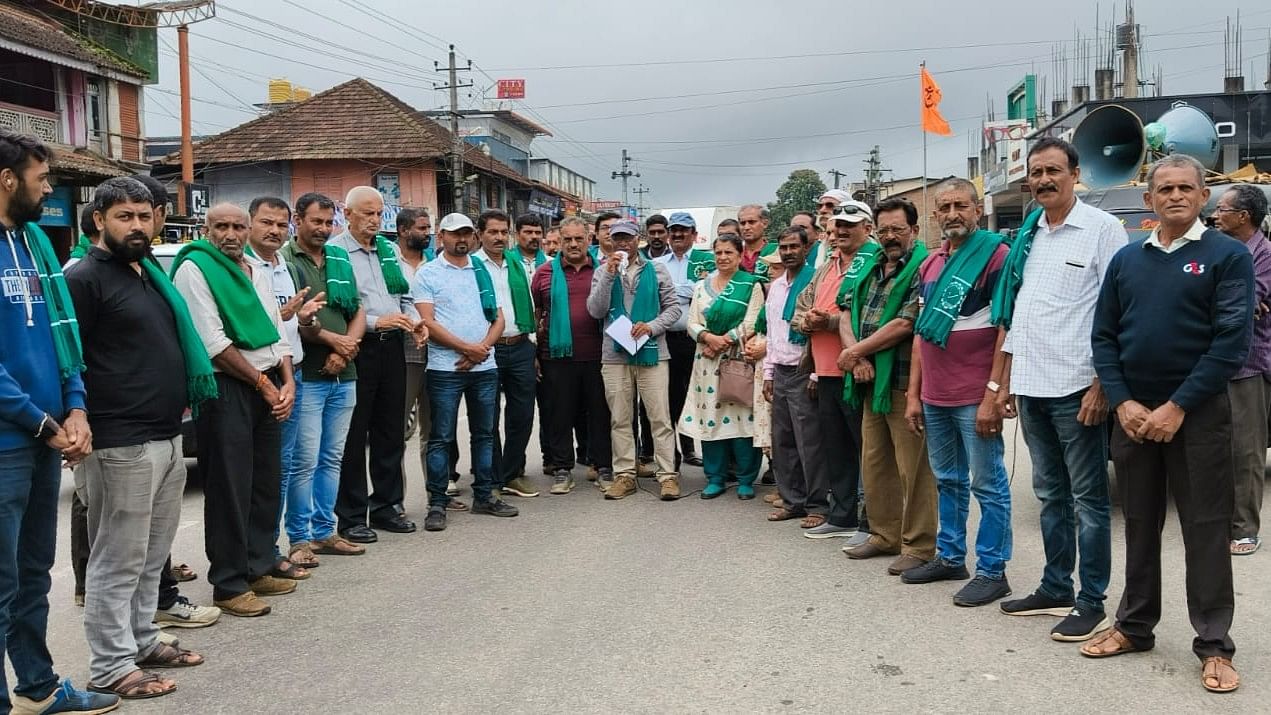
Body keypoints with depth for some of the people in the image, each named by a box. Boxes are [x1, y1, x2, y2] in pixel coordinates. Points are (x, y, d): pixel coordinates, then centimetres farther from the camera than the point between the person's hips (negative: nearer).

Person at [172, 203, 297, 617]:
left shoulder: (257, 274, 16)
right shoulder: (194, 269, -7)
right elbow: (213, 342, -14)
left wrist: (287, 383, 1)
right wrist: (264, 384, -11)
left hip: (268, 388, 7)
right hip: (225, 390, -7)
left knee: (267, 483, 12)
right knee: (230, 490, -4)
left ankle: (260, 569, 23)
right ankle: (229, 586, 5)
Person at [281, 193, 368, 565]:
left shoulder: (340, 260, 15)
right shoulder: (284, 261, -5)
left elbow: (358, 313, 14)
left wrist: (346, 349, -4)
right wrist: (332, 339, -10)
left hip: (343, 376, 7)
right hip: (306, 376, -6)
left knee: (332, 458, 12)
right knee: (305, 461, -5)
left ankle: (324, 531, 21)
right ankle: (299, 539, 6)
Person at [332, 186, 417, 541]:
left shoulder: (388, 249, 15)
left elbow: (405, 296, 21)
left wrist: (413, 318, 1)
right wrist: (376, 322, -18)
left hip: (392, 347, 7)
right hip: (358, 349, -7)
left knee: (391, 431, 13)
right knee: (354, 437, 0)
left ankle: (386, 506, 25)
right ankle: (351, 516, 9)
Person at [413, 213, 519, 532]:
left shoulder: (483, 271, 13)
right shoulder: (427, 274, 0)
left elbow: (498, 318, 10)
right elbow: (428, 323, -9)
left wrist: (482, 348, -8)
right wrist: (467, 348, -13)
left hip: (485, 366, 5)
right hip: (445, 368, -4)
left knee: (484, 434, 11)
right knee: (441, 438, -1)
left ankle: (485, 495, 22)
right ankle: (437, 503, 6)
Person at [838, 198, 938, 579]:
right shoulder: (869, 266, 16)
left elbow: (905, 323, -18)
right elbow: (847, 312, 12)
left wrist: (856, 351, -9)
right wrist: (857, 357, -6)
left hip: (904, 382, -8)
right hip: (871, 380, 8)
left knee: (913, 467, -2)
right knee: (874, 462, 14)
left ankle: (918, 545, 8)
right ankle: (885, 535, 26)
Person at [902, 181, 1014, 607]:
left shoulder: (996, 255, -8)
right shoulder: (930, 265, 13)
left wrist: (993, 395, -17)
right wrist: (913, 394, 12)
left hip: (975, 397, -7)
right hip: (935, 396, 7)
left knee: (987, 484, 2)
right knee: (947, 480, 17)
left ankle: (992, 570, 11)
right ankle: (949, 557, 29)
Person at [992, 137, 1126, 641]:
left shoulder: (1102, 229, -6)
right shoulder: (1027, 237, 14)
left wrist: (1101, 385, -16)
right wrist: (1006, 380, 15)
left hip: (1076, 389, -7)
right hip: (1032, 388, 7)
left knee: (1088, 499, 1)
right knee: (1050, 494, 16)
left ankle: (1091, 603, 9)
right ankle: (1055, 589, 26)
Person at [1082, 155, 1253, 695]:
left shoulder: (1228, 256, -4)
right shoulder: (1126, 260, 8)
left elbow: (1231, 342, -11)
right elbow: (1104, 336, 7)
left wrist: (1177, 407, -15)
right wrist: (1123, 402, -6)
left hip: (1198, 413, -4)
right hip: (1133, 412, 4)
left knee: (1205, 529, 2)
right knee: (1140, 524, 13)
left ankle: (1214, 646, 11)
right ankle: (1135, 626, 25)